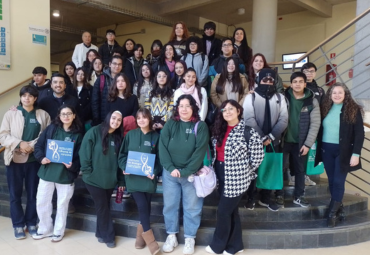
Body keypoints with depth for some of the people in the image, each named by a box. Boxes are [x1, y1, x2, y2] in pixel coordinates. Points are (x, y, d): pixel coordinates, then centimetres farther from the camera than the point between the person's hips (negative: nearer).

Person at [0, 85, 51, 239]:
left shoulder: (43, 115, 2)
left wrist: (33, 146, -16)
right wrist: (19, 144, -17)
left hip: (34, 160, 0)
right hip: (14, 159, 0)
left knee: (33, 193, 10)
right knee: (15, 193, 8)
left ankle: (31, 222, 26)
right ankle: (18, 224, 23)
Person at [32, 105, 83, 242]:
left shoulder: (78, 134, -3)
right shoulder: (51, 129, 2)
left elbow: (80, 155, -5)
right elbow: (39, 145, 3)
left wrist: (73, 166, -22)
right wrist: (41, 157, -14)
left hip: (66, 174, -2)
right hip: (47, 171, 2)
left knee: (62, 204, 11)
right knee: (41, 202, 10)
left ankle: (58, 231, 30)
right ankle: (45, 229, 31)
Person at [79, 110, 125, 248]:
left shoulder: (118, 137, 4)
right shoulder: (94, 132, -12)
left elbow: (119, 159, 7)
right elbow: (84, 153, -12)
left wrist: (121, 180, 6)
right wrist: (88, 172, -13)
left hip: (110, 179, 5)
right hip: (94, 179, -4)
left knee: (104, 207, 14)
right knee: (103, 207, 4)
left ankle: (101, 233, 32)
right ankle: (108, 236, 20)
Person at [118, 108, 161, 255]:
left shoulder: (155, 136, 3)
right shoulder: (130, 134, 4)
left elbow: (159, 158, 2)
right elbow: (122, 154, 7)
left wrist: (155, 172, -12)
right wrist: (124, 167, -8)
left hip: (148, 178, 1)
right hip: (133, 177, -1)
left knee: (146, 206, 8)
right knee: (142, 206, -8)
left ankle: (140, 237, 27)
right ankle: (150, 241, 3)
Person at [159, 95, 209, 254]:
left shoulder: (201, 126, -5)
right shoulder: (170, 124, 1)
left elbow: (200, 151, -11)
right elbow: (162, 147, -5)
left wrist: (185, 171, -17)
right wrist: (171, 168, -16)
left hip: (191, 174, -2)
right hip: (170, 172, 2)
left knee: (192, 207, 8)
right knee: (170, 205, 11)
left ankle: (190, 238, 24)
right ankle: (171, 236, 28)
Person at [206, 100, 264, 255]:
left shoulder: (247, 131, -14)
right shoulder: (219, 130, 6)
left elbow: (258, 155, -12)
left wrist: (243, 171, -5)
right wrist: (214, 169, 8)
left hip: (236, 179, -7)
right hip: (222, 176, 7)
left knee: (223, 211, 2)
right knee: (231, 210, 16)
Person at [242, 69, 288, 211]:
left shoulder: (280, 98, 7)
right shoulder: (251, 97, -2)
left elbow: (283, 120, -2)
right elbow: (249, 120, -11)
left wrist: (271, 137, -13)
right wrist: (262, 137, -15)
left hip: (273, 141, 3)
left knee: (270, 169, 10)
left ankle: (265, 198, 26)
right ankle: (250, 198, 20)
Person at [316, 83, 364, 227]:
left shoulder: (353, 110, -4)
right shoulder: (325, 108, 6)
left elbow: (359, 133, -7)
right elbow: (320, 129, 8)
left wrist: (356, 153, -13)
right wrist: (318, 148, 4)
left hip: (343, 151, -4)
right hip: (326, 149, 4)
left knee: (338, 182, -4)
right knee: (331, 181, 9)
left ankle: (333, 213, 7)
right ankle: (339, 210, 23)